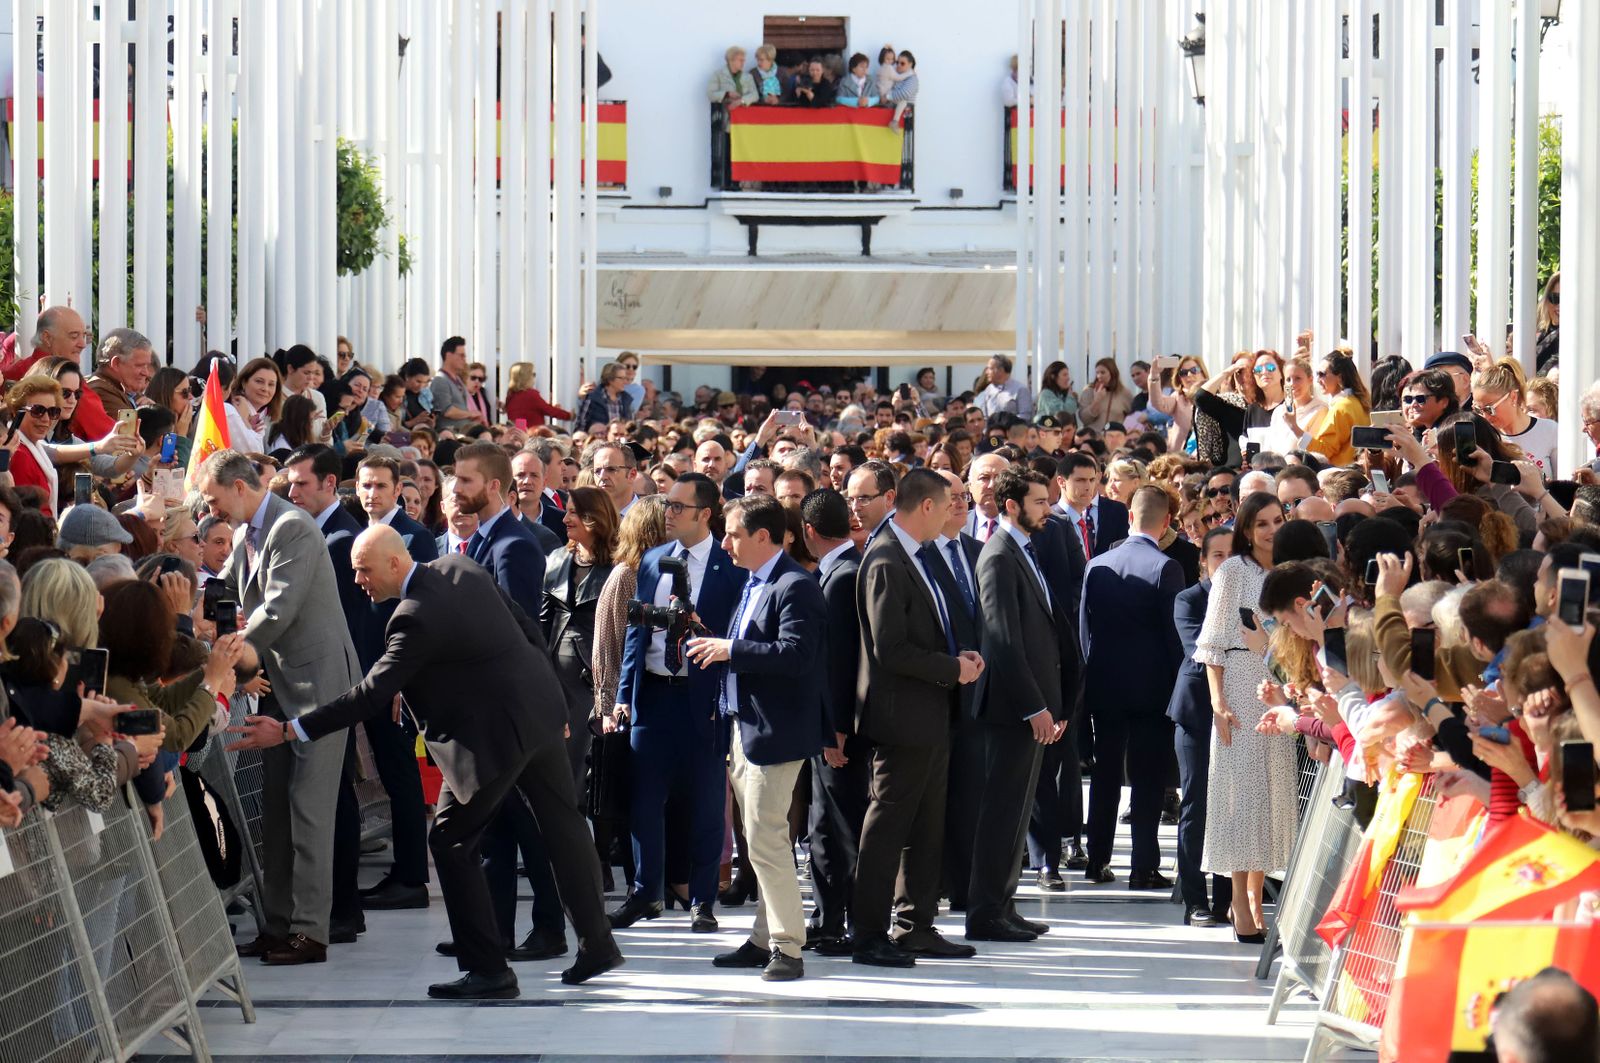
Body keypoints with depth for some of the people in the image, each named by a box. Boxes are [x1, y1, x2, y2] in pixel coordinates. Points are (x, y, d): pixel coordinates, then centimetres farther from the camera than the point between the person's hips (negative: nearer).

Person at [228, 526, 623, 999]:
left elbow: (372, 694, -26)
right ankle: (597, 945, 29)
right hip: (538, 714, 9)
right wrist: (546, 690, 23)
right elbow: (527, 626, 11)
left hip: (496, 736, -9)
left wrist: (290, 730, -26)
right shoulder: (462, 568, 2)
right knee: (562, 827, 18)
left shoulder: (415, 619, -23)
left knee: (451, 842, 0)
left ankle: (488, 969, 0)